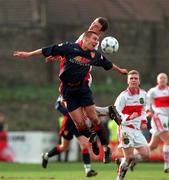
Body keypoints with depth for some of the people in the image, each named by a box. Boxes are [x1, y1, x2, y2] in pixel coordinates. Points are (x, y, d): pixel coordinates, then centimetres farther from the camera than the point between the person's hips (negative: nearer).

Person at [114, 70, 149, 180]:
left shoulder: (143, 94, 7)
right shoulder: (123, 96, -11)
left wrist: (144, 121, 7)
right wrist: (129, 117, -27)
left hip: (137, 130, 6)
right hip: (126, 129, -6)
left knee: (145, 155, -2)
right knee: (129, 156, -9)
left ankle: (122, 161, 20)